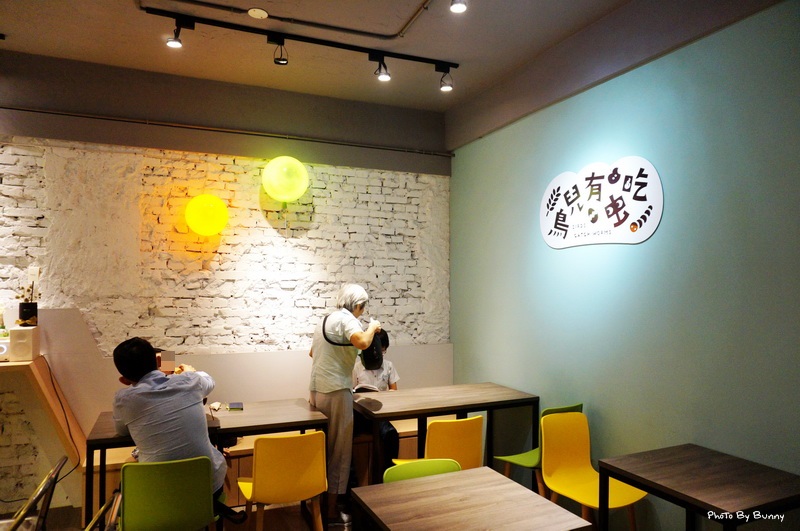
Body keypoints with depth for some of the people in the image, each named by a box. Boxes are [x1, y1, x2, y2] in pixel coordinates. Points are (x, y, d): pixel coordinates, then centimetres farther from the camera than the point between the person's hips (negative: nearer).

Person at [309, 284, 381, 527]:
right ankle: (332, 510, 11)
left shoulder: (325, 320, 17)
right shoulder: (346, 318, -11)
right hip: (335, 392, -9)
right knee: (338, 450, 2)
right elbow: (362, 342, -31)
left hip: (316, 390, 9)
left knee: (322, 448, 19)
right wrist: (372, 327, -11)